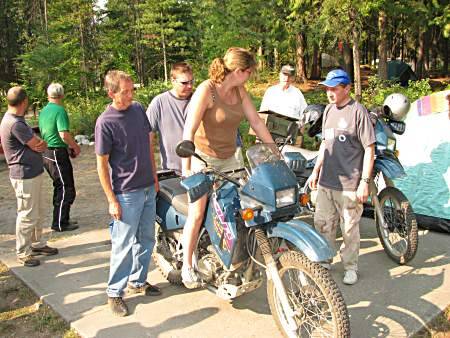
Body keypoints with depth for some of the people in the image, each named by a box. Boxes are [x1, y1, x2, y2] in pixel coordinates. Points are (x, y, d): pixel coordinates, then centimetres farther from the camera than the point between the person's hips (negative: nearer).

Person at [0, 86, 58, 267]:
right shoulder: (15, 124, -22)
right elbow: (36, 145, -15)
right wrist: (39, 144, 5)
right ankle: (22, 253, 12)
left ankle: (37, 244, 32)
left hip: (34, 172, 10)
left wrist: (40, 143, -9)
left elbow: (40, 144, 12)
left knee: (38, 212, 19)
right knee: (27, 215, 0)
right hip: (25, 176, -10)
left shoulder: (16, 120, 11)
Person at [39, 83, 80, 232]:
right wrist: (75, 146, -7)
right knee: (67, 190, -1)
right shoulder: (60, 110, -15)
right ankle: (59, 224, 4)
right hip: (58, 154, -9)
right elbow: (64, 134, -24)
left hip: (46, 152, 9)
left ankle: (62, 219, 28)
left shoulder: (43, 111, 11)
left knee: (60, 187, 19)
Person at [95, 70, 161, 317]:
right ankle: (114, 292, 17)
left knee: (146, 239, 16)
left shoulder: (139, 109, 4)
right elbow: (102, 164, -12)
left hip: (149, 188, 7)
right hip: (126, 193, -7)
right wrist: (112, 201, -13)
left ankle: (137, 281, 33)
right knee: (123, 245, 1)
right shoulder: (105, 122, -14)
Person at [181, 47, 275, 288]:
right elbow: (189, 131, -20)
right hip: (203, 159, -6)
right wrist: (186, 167, -25)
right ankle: (187, 266, 11)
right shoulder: (206, 90, -18)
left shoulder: (239, 91, 3)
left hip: (229, 158, 7)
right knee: (197, 214, -4)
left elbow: (256, 122, 6)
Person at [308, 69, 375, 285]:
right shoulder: (329, 110, 12)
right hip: (326, 181, 7)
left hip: (349, 184, -6)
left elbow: (369, 149, -11)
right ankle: (324, 260, 31)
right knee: (322, 223, 13)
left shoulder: (358, 111, -10)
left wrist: (365, 181, -14)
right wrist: (316, 170, 19)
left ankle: (350, 266, 23)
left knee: (349, 227, 5)